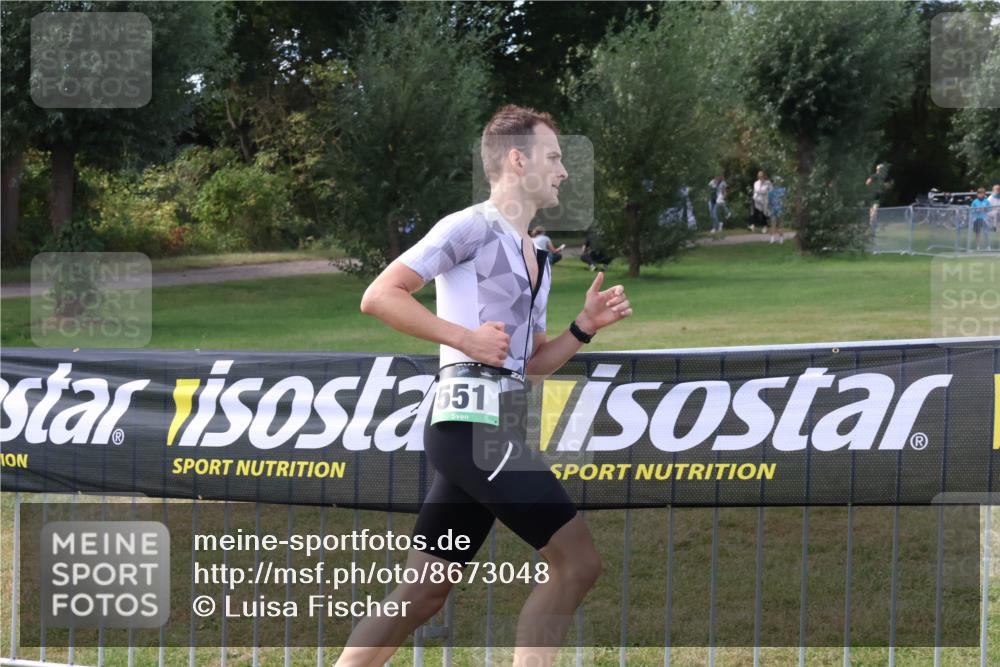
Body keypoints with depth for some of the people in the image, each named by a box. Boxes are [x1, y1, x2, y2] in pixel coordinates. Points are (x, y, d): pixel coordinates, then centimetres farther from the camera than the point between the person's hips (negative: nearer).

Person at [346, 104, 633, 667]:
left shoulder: (537, 259, 23)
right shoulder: (473, 227, -4)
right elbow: (379, 297, -11)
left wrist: (585, 327, 12)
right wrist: (465, 337, -15)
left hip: (499, 430, 9)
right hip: (475, 420, -9)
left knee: (422, 594, 8)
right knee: (577, 561, -11)